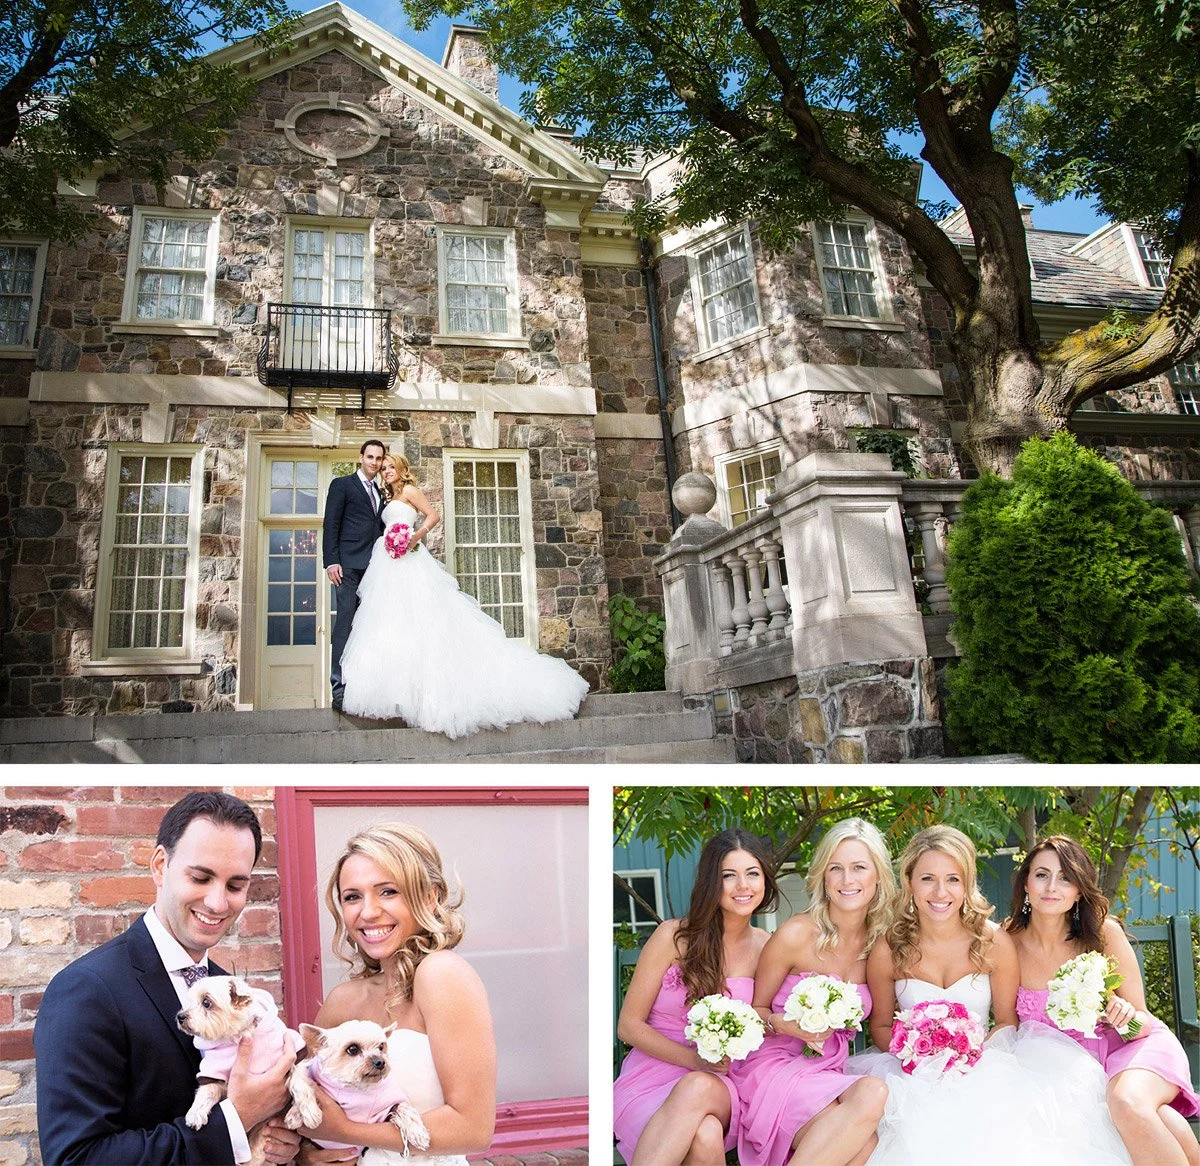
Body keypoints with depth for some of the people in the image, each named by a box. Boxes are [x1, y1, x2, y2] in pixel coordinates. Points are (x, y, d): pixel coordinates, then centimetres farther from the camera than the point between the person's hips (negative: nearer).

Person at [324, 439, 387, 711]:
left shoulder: (381, 492, 22)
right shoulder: (342, 484, 5)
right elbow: (331, 524, -2)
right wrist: (331, 561, -11)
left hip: (375, 566, 6)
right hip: (349, 564, -6)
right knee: (346, 621, -10)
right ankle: (339, 687, -10)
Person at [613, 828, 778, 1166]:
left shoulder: (766, 947, 5)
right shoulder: (674, 936, -5)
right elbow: (628, 1025, -3)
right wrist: (694, 1059, -15)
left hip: (721, 1084, 2)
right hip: (653, 1072, -2)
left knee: (698, 1089, -36)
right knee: (705, 1136, -37)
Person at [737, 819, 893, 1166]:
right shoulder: (795, 935, -9)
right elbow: (755, 1010, 1)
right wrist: (784, 1025, -19)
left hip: (831, 1075, 3)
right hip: (777, 1068, -3)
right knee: (873, 1093, -31)